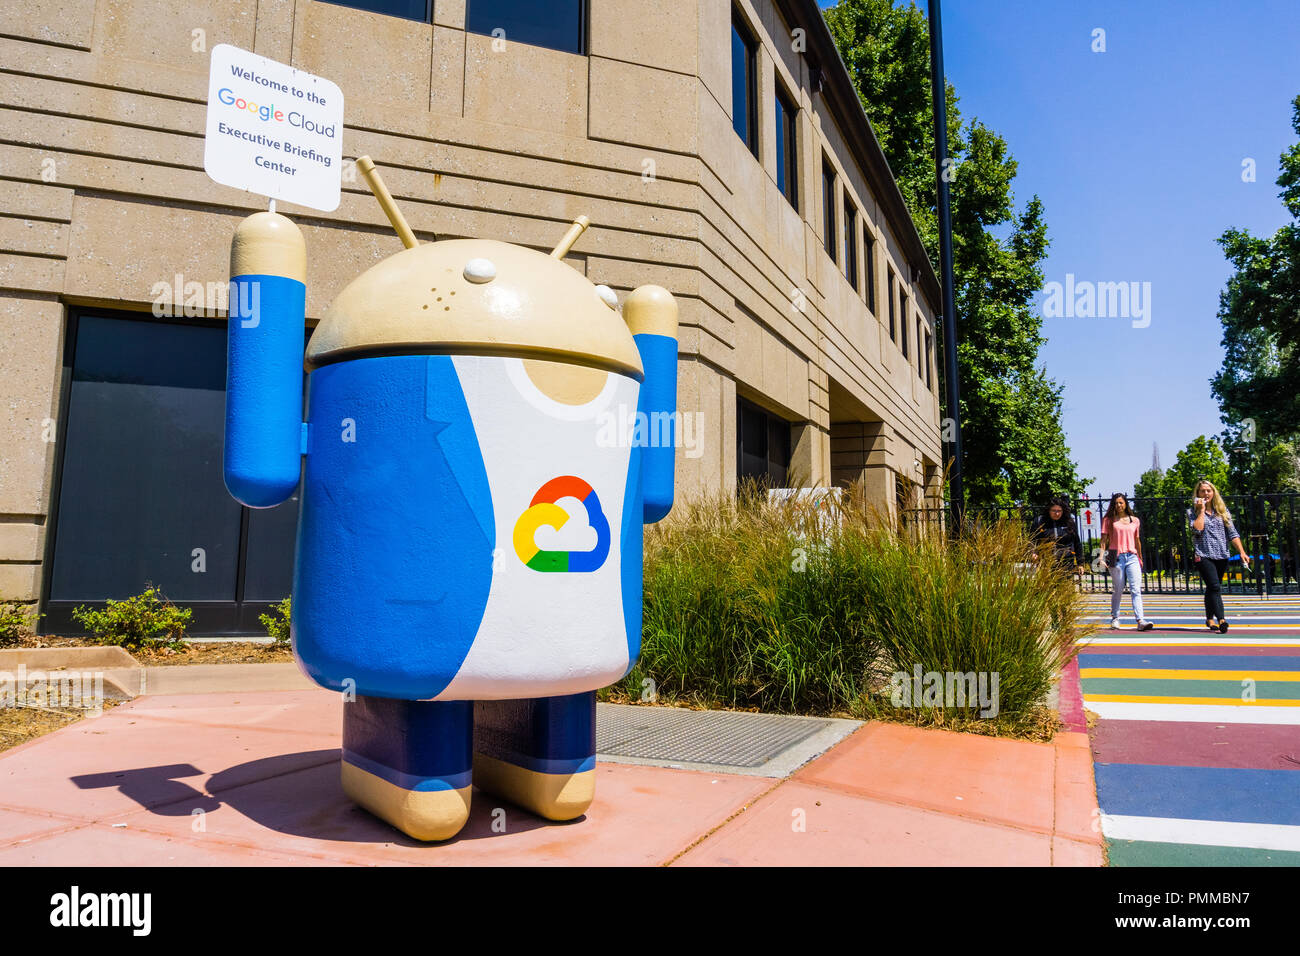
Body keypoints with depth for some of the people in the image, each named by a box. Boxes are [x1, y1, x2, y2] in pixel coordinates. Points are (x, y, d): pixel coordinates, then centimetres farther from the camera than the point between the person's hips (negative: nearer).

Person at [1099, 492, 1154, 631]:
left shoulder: (1134, 520, 13)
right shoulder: (1108, 520, 5)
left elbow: (1137, 540, 21)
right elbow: (1104, 539, 2)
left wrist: (1140, 558, 24)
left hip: (1132, 557, 2)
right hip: (1116, 557, -2)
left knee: (1136, 589, -9)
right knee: (1117, 590, 5)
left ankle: (1140, 621, -16)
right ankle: (1115, 618, 20)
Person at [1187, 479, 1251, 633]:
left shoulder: (1222, 510, 11)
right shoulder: (1192, 512, 1)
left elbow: (1232, 533, 7)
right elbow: (1197, 529, -16)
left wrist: (1242, 552, 0)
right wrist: (1202, 510, -9)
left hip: (1222, 556, 4)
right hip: (1203, 555, -4)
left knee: (1212, 588, 13)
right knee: (1215, 587, -17)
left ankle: (1209, 619, 24)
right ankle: (1221, 619, -24)